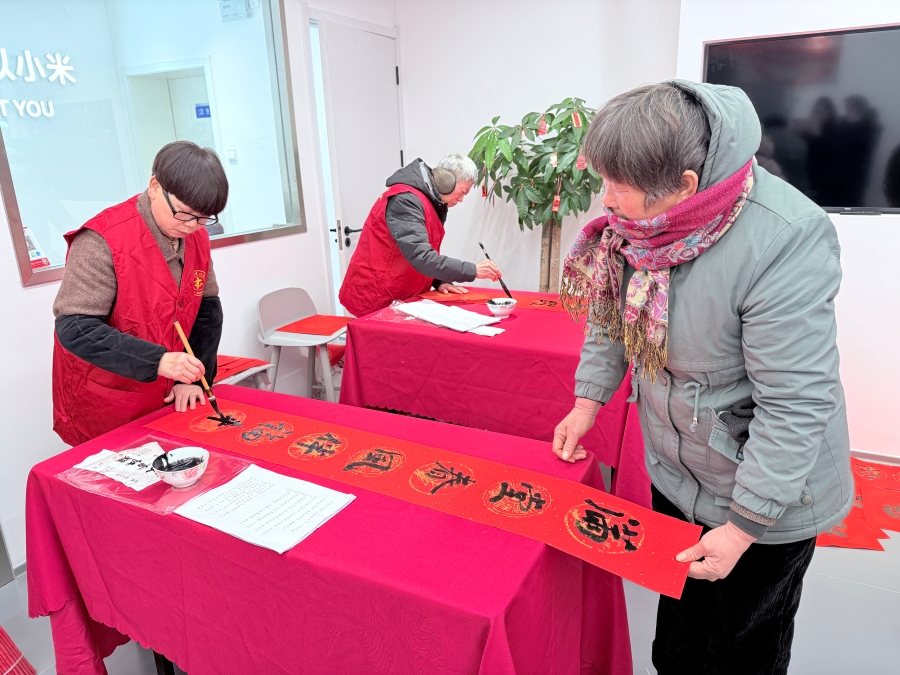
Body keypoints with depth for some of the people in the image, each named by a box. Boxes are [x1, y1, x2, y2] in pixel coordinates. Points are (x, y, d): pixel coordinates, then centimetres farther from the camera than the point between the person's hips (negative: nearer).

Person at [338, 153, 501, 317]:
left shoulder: (432, 201, 9)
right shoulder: (406, 199, -21)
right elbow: (420, 257, -30)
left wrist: (440, 282, -2)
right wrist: (472, 270, -29)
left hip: (403, 297, 9)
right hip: (377, 299, -9)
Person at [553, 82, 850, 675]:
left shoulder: (786, 241, -32)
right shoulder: (647, 213, -11)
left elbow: (795, 406, -28)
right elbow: (613, 314, 5)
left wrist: (743, 526, -22)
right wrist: (588, 402, 2)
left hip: (764, 497, -6)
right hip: (673, 471, 6)